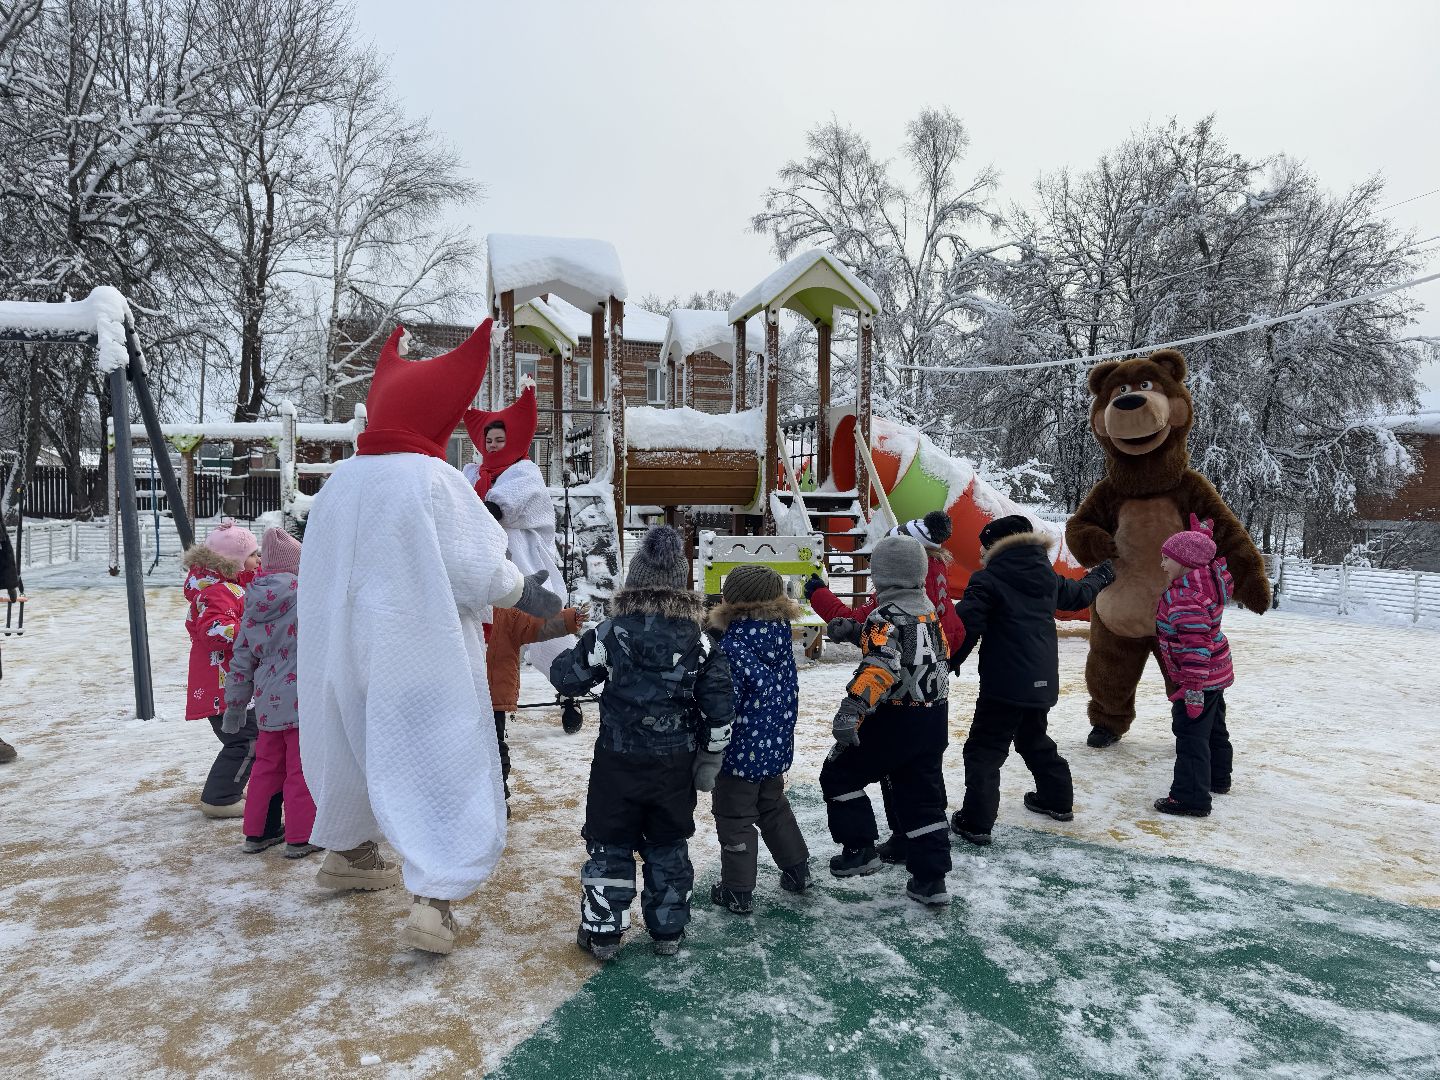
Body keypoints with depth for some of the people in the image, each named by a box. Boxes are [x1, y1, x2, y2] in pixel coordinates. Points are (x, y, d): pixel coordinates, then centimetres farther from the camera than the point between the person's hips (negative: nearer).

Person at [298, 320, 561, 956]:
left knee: (364, 744, 26)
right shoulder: (434, 480, -16)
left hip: (347, 646, 7)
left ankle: (348, 853, 45)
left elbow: (321, 564, 12)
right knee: (443, 765, -1)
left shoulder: (339, 481, 2)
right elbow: (478, 570, -16)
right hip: (423, 652, -7)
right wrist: (527, 593, 1)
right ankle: (432, 902, -9)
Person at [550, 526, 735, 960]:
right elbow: (719, 706, -3)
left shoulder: (611, 632, -12)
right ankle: (668, 932, 27)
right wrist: (710, 759, 8)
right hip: (675, 766, 2)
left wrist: (570, 654, 20)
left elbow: (567, 678, -2)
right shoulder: (698, 639, -5)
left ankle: (602, 932, 20)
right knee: (669, 848, 17)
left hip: (618, 763, -2)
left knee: (609, 846, 13)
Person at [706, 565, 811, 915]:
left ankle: (738, 891, 18)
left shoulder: (732, 645, -24)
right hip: (777, 746, 7)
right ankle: (797, 869, 36)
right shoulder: (780, 635, -2)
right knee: (774, 808, 26)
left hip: (741, 751, -7)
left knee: (734, 819, 8)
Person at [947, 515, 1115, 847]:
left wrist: (947, 663, -7)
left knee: (984, 749, -4)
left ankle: (976, 821, -10)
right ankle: (1057, 799, 39)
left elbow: (966, 626, -18)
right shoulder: (1047, 577, 11)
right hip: (1042, 682, 8)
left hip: (1004, 684, -7)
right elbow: (1079, 594, 30)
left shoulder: (988, 579, -11)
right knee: (1035, 740, 28)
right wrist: (1102, 575, 52)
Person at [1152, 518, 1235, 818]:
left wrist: (1193, 686, -29)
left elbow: (1196, 645, -31)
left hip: (1200, 678, -11)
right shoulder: (1211, 576, 0)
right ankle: (1218, 779, 42)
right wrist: (1202, 534, 32)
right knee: (1214, 728, 25)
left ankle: (1192, 798, -3)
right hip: (1217, 672, 11)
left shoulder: (1186, 599, -28)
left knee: (1190, 733, -6)